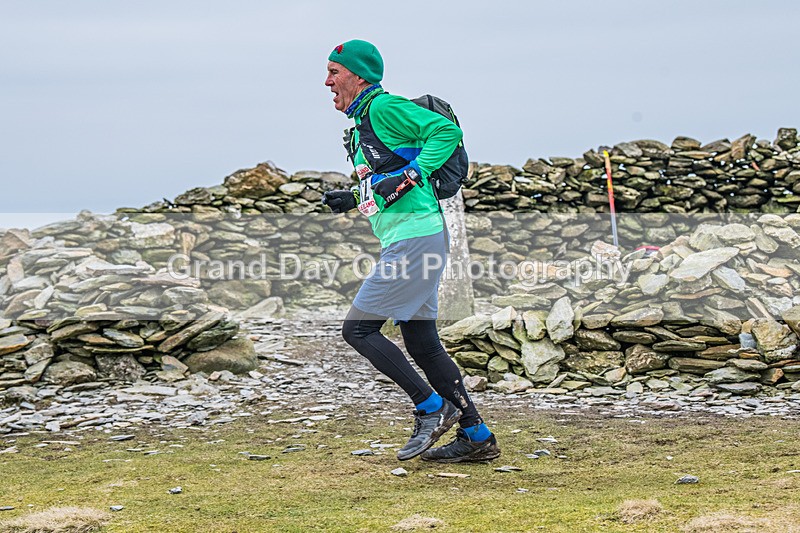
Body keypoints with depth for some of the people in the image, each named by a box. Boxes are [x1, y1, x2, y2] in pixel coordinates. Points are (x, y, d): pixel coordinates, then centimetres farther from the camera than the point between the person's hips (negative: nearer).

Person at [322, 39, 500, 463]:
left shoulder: (385, 107, -8)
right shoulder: (362, 122, 22)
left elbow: (447, 130, -18)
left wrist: (408, 176, -22)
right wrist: (351, 200, 15)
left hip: (415, 239, -10)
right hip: (407, 242, 10)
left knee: (357, 328, -8)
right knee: (421, 344, 10)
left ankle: (433, 409, -4)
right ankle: (477, 438, 13)